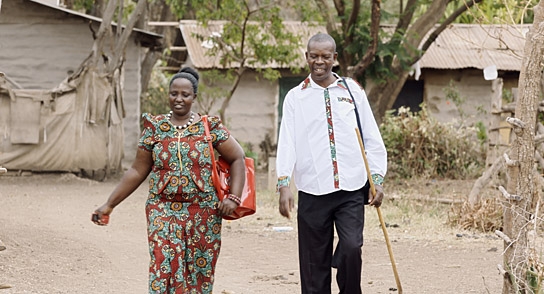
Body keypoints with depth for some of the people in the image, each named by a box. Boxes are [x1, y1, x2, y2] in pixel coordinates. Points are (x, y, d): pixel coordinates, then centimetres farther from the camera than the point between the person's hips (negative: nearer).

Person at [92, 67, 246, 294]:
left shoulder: (210, 127, 1)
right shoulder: (155, 128, 5)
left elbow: (237, 158, 2)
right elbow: (138, 171, 8)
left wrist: (234, 197, -10)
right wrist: (110, 204, 6)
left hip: (203, 213, 0)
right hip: (163, 212, 0)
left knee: (199, 272, 4)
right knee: (164, 270, -11)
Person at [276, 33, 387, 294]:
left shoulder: (353, 91, 10)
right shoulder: (296, 97, 8)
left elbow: (372, 138, 11)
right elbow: (287, 142, 1)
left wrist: (377, 179, 5)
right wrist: (284, 184, -10)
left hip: (352, 189, 0)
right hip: (313, 191, 0)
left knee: (352, 248, -16)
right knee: (314, 262, 2)